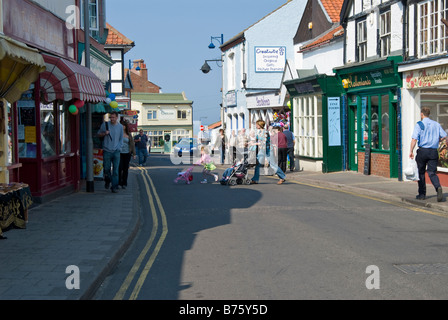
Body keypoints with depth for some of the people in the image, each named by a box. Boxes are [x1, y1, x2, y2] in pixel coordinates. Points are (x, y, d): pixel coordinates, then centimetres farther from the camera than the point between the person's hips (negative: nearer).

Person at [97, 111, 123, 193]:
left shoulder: (120, 127, 5)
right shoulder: (105, 124, 2)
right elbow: (99, 134, 12)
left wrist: (118, 147, 0)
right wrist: (104, 133, -9)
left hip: (116, 151, 0)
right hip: (107, 151, 0)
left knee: (115, 170, -3)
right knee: (106, 169, 2)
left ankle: (114, 187, 1)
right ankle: (107, 181, 30)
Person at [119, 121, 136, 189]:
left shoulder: (128, 135, 7)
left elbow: (132, 144, 9)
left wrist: (134, 153, 4)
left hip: (127, 153, 2)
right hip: (119, 153, -2)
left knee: (125, 169, 3)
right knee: (119, 168, -11)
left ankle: (124, 184, 11)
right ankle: (118, 183, -2)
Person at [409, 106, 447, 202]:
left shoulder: (419, 124, -5)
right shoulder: (436, 124, 7)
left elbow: (414, 139, -14)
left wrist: (411, 151, -11)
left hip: (422, 151, -3)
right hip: (433, 151, 3)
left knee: (421, 173, 11)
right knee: (432, 173, 3)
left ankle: (422, 194, 17)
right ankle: (438, 187, -24)